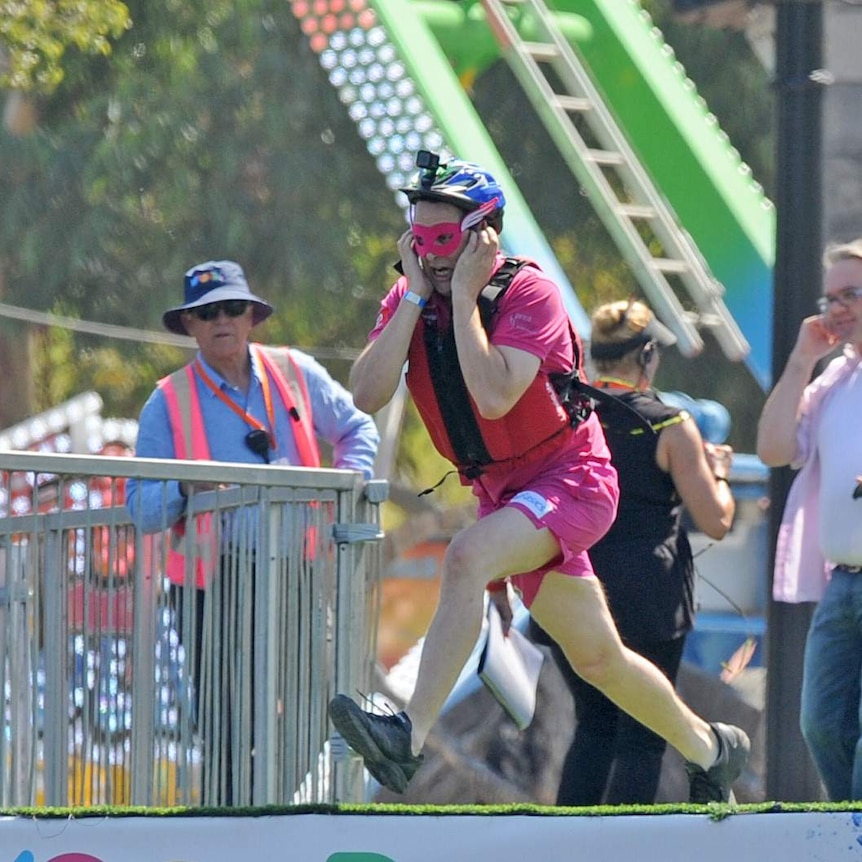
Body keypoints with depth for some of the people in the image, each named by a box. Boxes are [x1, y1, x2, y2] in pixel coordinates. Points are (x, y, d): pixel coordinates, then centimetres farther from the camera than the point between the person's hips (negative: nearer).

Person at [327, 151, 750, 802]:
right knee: (598, 658, 14)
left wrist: (464, 296, -24)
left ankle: (409, 736, -39)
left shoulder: (529, 292, -17)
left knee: (468, 557, -33)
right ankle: (710, 748, 35)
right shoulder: (408, 301, 0)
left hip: (572, 475, -7)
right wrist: (417, 295, -16)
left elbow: (494, 397, -31)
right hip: (502, 490, 7)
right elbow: (367, 396, -14)